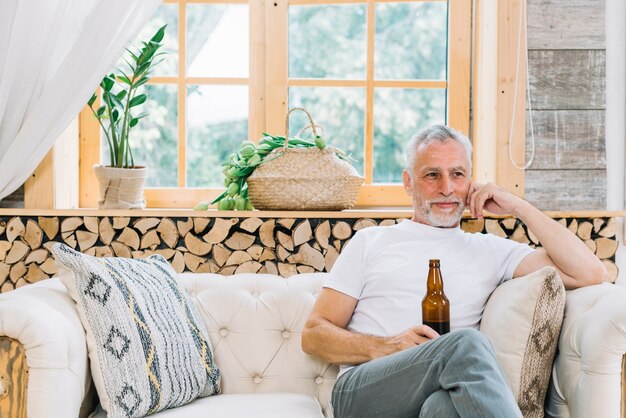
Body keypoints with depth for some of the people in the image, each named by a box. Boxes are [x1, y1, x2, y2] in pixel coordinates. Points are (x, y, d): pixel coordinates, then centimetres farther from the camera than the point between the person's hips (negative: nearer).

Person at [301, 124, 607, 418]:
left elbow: (589, 274, 12)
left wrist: (518, 207, 13)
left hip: (445, 392, 0)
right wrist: (388, 347, -6)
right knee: (466, 343, -32)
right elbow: (314, 335, 14)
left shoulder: (490, 250, 23)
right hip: (362, 390, 0)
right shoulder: (370, 242, 20)